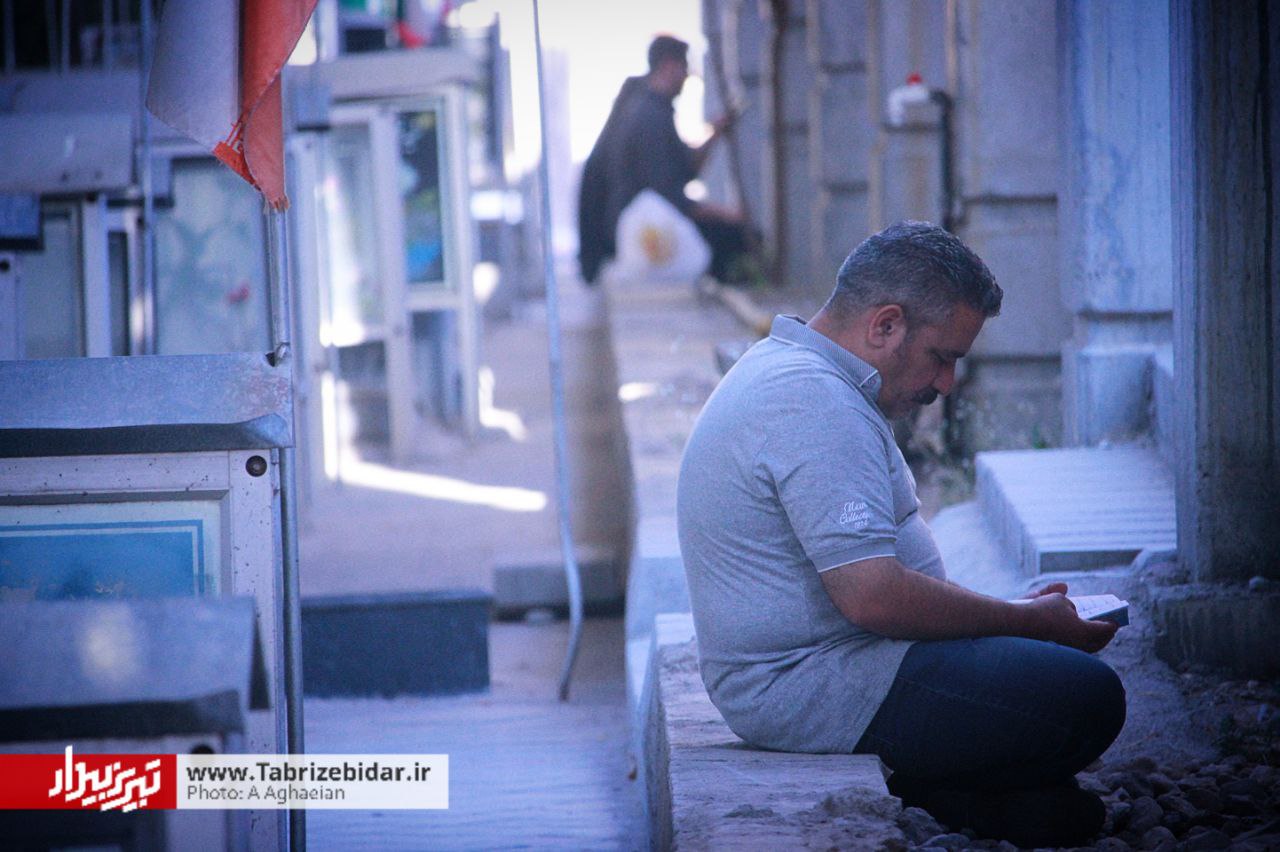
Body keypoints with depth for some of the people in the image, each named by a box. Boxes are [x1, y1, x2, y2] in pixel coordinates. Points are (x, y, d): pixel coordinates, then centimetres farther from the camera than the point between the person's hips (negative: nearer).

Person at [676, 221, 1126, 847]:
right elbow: (874, 596, -27)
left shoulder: (784, 370, 15)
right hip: (816, 691, -11)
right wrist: (1029, 621, -14)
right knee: (1087, 699, -19)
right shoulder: (815, 403, -21)